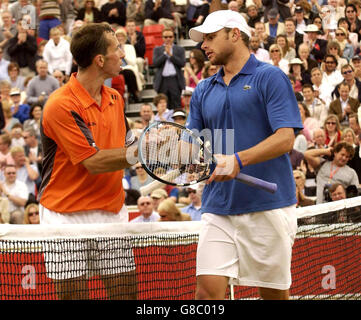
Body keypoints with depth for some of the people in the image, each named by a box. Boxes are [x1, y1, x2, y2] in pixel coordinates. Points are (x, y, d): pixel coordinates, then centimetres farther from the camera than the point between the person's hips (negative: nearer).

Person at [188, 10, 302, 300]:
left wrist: (239, 160, -26)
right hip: (218, 208, 5)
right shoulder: (204, 91, 17)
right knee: (208, 289, -7)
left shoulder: (270, 77, -2)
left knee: (274, 292, 3)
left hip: (267, 205, -5)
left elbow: (285, 139, -12)